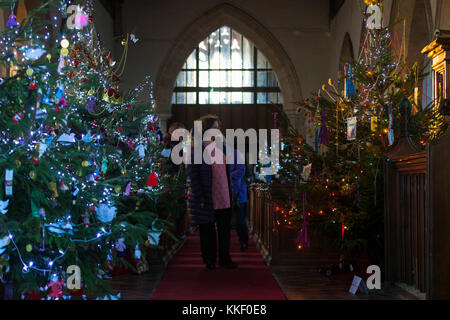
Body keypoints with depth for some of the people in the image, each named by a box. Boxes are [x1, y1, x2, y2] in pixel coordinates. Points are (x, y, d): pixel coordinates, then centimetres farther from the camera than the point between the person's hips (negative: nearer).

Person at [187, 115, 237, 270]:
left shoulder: (221, 148, 11)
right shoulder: (196, 150, -9)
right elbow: (193, 175, -12)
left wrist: (229, 194, 15)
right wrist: (200, 198, -17)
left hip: (223, 199, 6)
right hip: (206, 199, -5)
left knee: (225, 229, 8)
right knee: (207, 231, 6)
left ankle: (224, 259, 19)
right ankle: (210, 261, 19)